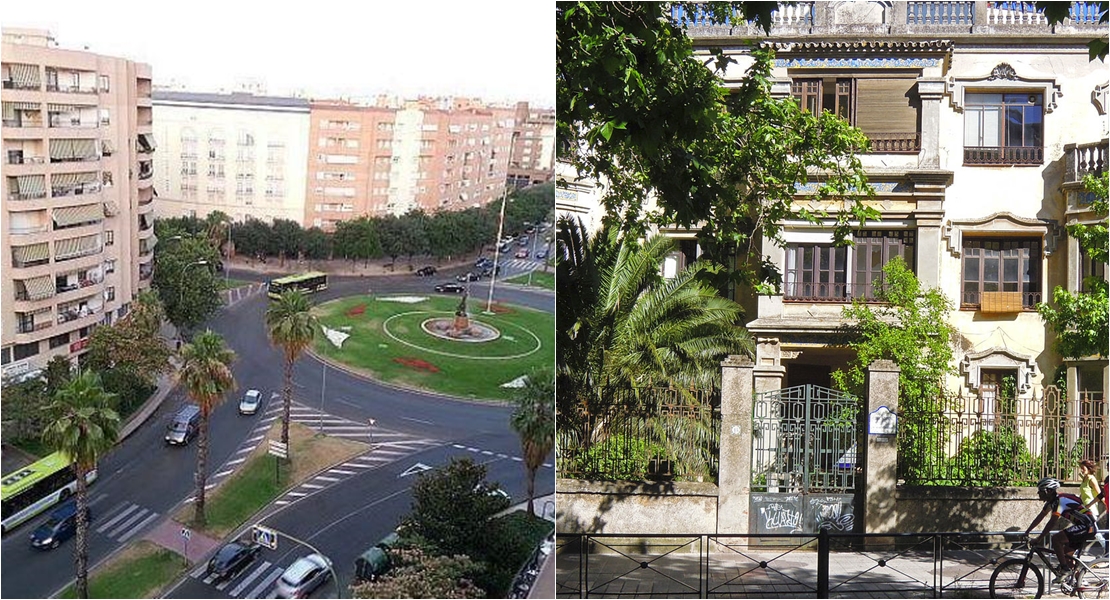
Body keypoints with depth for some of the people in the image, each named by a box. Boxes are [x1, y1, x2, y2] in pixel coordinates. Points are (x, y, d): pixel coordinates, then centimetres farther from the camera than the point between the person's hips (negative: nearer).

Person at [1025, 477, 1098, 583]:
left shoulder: (1060, 500, -21)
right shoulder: (1051, 501, 9)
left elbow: (1052, 522, -27)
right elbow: (1039, 518, 17)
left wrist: (1038, 539, -26)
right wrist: (1026, 533, 17)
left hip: (1087, 527, -10)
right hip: (1082, 526, 10)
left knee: (1056, 539, -20)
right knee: (1065, 554, 13)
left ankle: (1064, 570, -14)